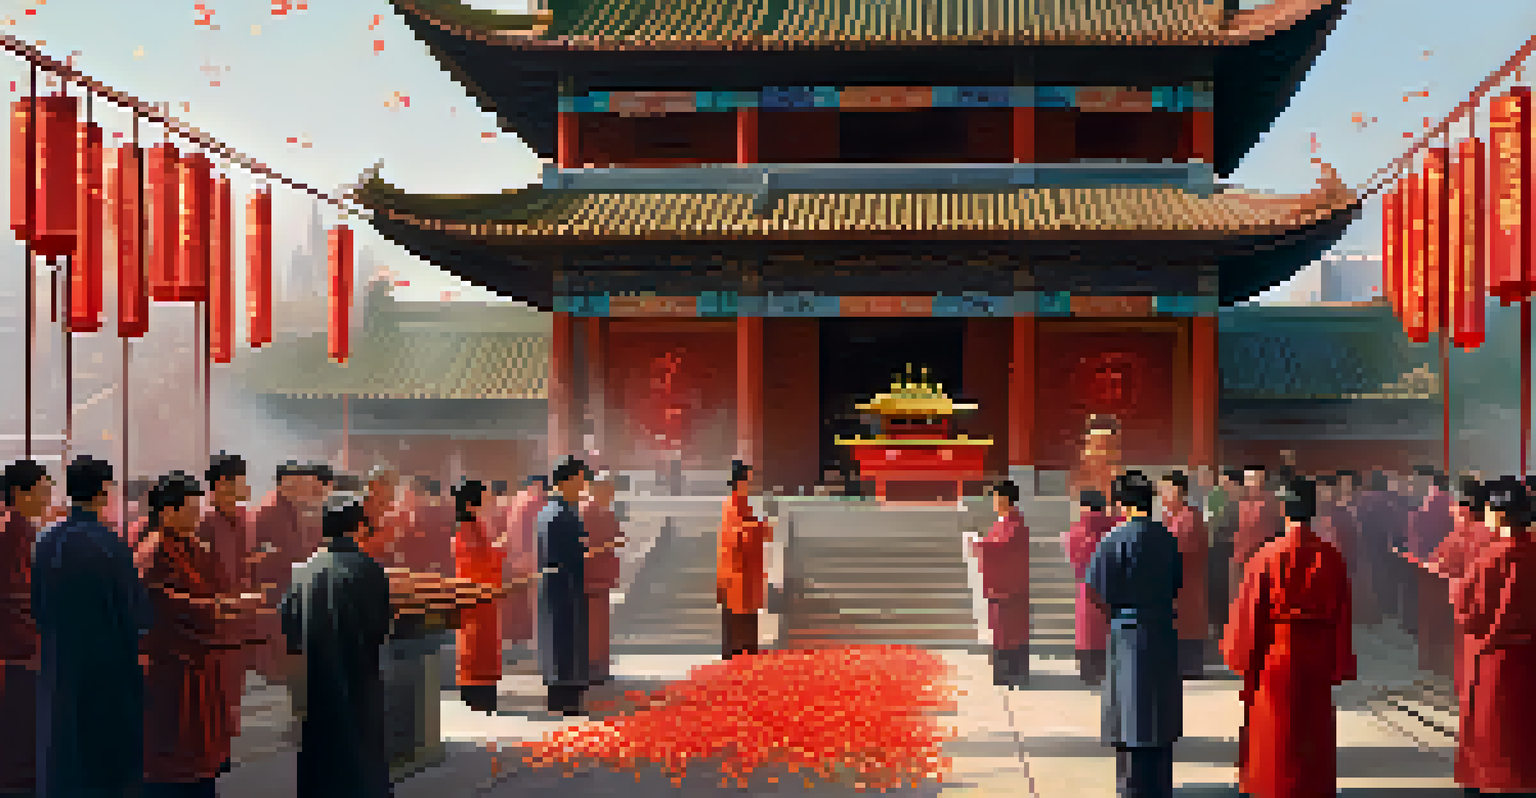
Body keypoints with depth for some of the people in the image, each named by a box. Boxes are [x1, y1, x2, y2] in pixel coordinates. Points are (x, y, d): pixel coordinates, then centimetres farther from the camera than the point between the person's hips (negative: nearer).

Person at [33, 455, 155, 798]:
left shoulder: (45, 543, -3)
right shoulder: (111, 545, -18)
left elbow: (36, 609, 6)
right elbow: (140, 616, -14)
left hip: (59, 670, 4)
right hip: (110, 667, -4)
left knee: (59, 755, 11)